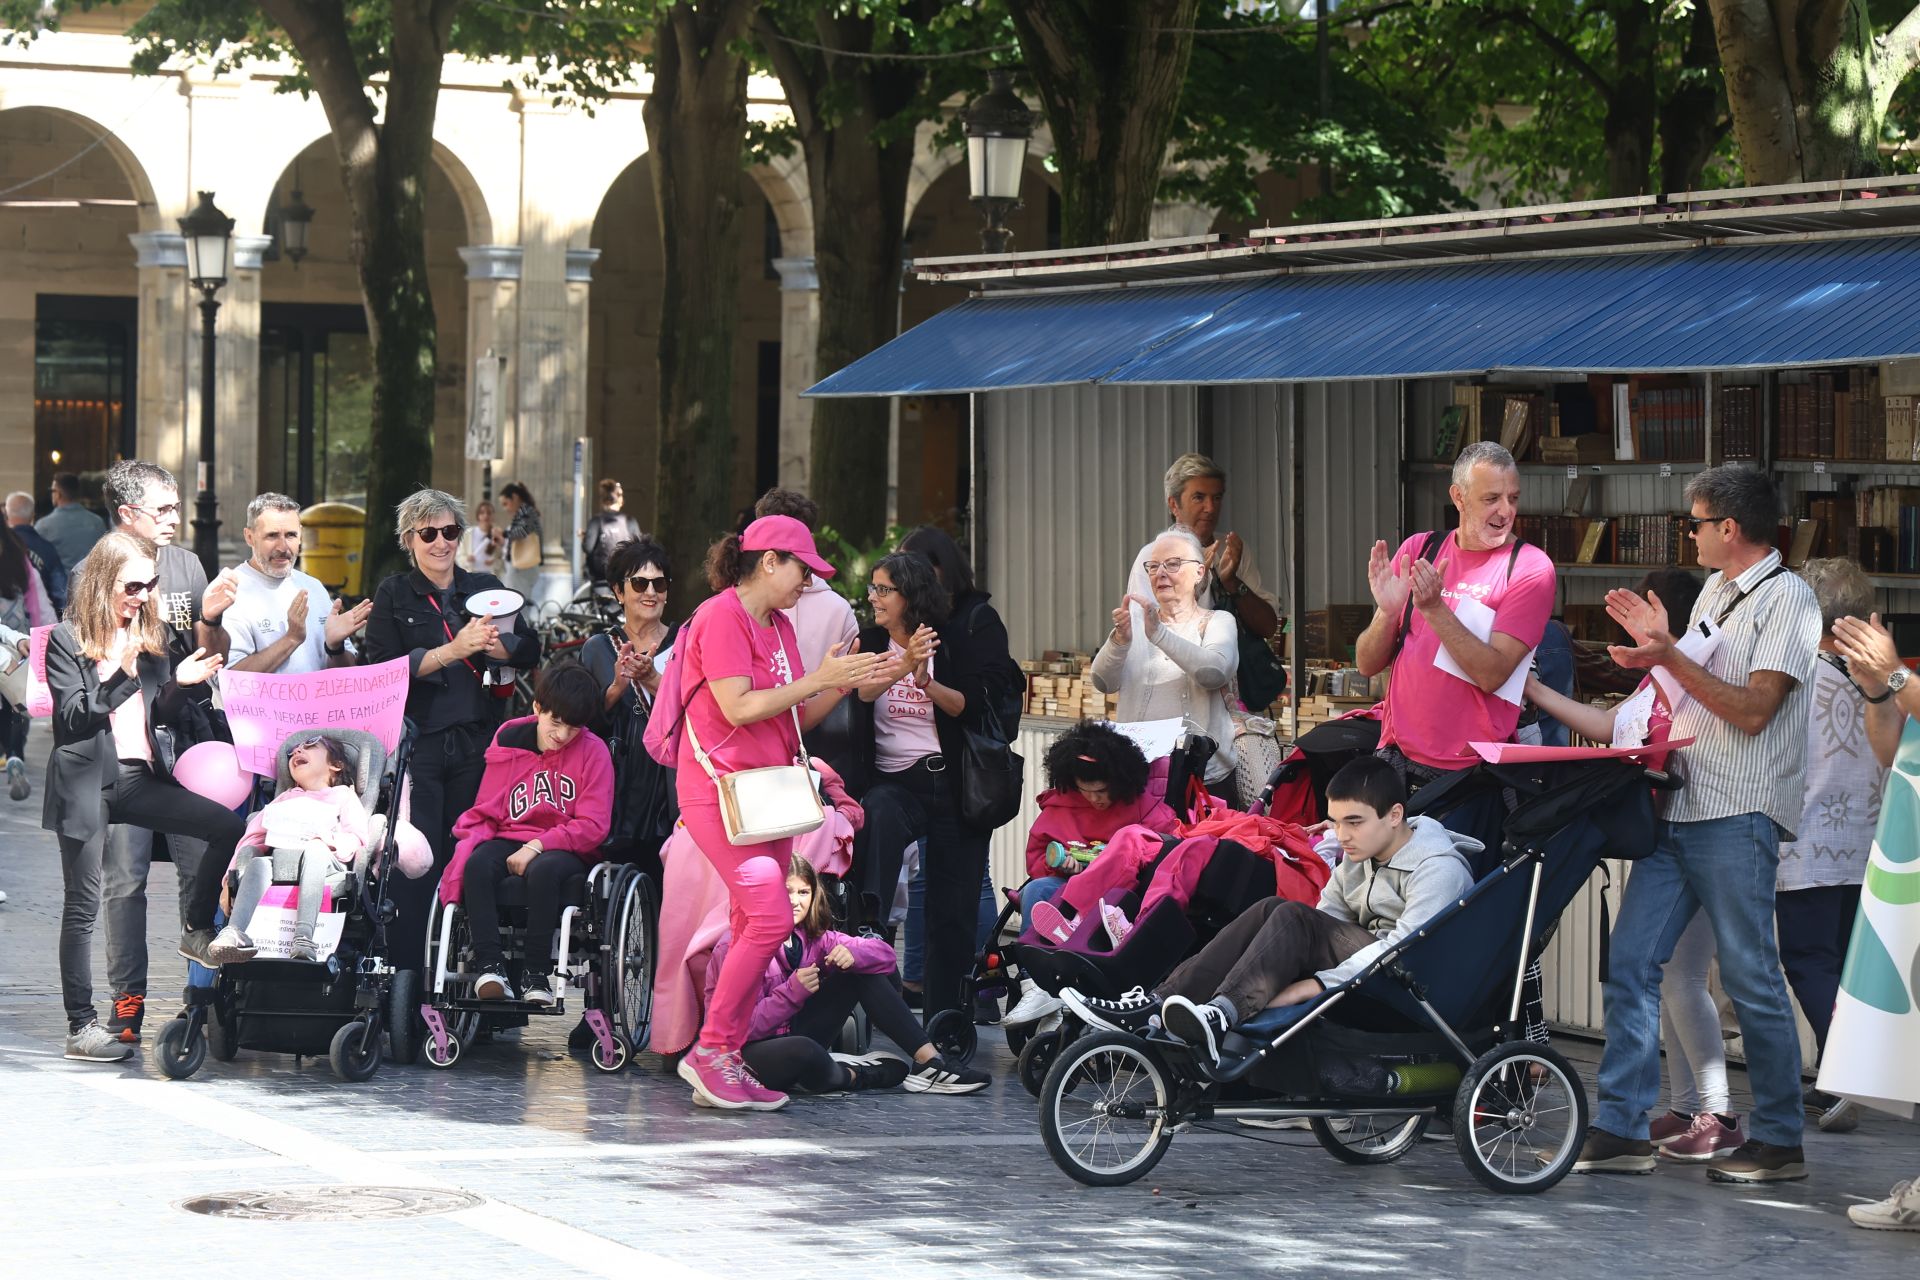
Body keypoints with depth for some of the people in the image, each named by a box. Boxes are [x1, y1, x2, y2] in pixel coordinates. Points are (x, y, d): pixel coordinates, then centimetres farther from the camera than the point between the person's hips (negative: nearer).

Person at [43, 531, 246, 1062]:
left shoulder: (150, 636, 14)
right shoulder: (67, 640, -3)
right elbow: (73, 715, -12)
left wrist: (180, 684, -4)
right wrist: (122, 673, -21)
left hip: (140, 776, 5)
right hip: (87, 779, -5)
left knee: (229, 826, -12)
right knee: (83, 904, -2)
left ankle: (196, 930, 6)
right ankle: (81, 1026, 2)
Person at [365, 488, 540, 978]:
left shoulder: (486, 588, 15)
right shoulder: (393, 596, 6)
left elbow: (529, 650, 8)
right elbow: (385, 667, -7)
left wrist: (492, 644, -14)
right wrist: (453, 650, -17)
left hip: (477, 742, 3)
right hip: (417, 742, -3)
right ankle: (406, 970, -8)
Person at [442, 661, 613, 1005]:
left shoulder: (592, 751, -2)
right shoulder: (508, 742, 6)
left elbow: (593, 825, -8)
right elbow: (485, 812, 11)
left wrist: (537, 847, -18)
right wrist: (472, 842, -12)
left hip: (567, 849, -3)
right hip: (510, 842, 3)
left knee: (543, 871, -38)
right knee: (477, 865, -31)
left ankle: (536, 974, -28)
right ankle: (490, 966, -34)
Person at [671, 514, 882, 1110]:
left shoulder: (779, 626, 18)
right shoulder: (722, 616, -10)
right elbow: (739, 707, -19)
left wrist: (841, 685, 3)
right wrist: (815, 679, -14)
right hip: (719, 788, -9)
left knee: (754, 927, 3)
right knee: (771, 919, -17)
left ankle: (728, 1059, 5)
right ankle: (710, 1050, -8)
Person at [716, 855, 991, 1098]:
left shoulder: (811, 937, 3)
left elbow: (884, 953, -1)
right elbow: (743, 1026, -26)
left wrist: (853, 954, -22)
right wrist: (793, 991, -31)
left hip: (791, 1034, 8)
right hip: (748, 1053, -8)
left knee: (863, 971, 1)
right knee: (803, 1051, -42)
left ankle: (927, 1063, -5)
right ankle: (852, 1076, -7)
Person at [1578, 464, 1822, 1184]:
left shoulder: (1787, 598, -8)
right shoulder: (1716, 591, 19)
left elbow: (1753, 710, -15)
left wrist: (1671, 660, -19)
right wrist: (1660, 643, 12)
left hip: (1737, 816, -8)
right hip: (1677, 808, 8)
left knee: (1750, 977, -4)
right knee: (1630, 964, 1)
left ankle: (1778, 1141, 4)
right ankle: (1621, 1130, 2)